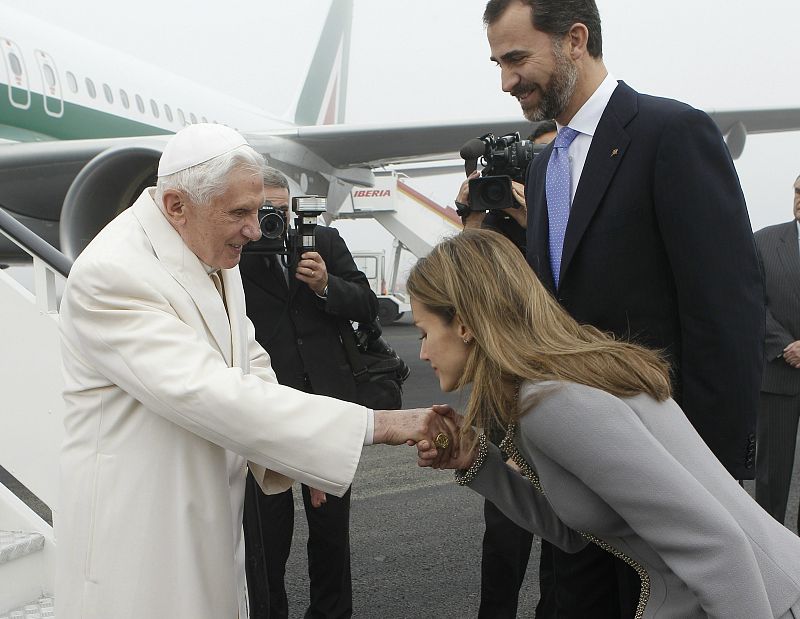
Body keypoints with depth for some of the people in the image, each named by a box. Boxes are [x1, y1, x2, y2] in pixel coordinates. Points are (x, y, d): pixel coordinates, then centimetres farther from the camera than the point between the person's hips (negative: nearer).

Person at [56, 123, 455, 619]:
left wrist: (282, 451, -5)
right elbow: (208, 393, -32)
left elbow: (248, 360, 14)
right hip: (138, 527, -8)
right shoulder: (113, 274, -24)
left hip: (212, 513, 8)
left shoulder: (215, 252, 4)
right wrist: (375, 424, -33)